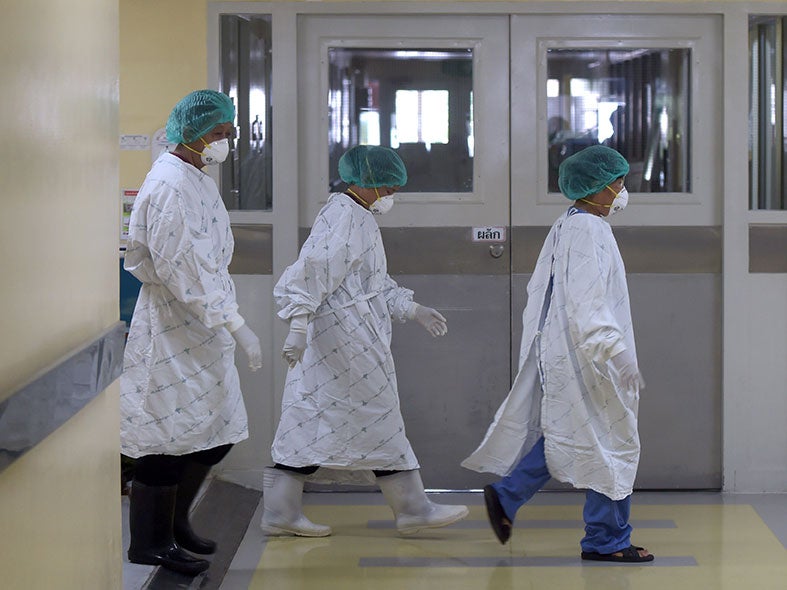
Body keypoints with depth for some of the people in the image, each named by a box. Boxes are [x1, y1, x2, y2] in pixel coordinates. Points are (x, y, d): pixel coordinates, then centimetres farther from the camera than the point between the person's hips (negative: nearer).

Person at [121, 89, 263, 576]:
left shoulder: (198, 180, 12)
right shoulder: (171, 185, -19)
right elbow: (182, 269, -24)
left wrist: (229, 323, 17)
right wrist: (236, 325, -23)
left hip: (203, 330, 10)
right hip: (173, 330, -10)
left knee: (217, 432, 14)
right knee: (168, 441, -2)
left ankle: (174, 521, 29)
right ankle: (149, 542, 10)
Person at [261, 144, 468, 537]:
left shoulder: (360, 218, 17)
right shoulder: (344, 218, -16)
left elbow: (374, 283, 26)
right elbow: (312, 272, -24)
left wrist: (412, 310, 22)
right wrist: (299, 327, -29)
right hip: (347, 339, -10)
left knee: (309, 418, 8)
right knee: (377, 419, -1)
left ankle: (280, 512, 8)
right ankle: (412, 509, 8)